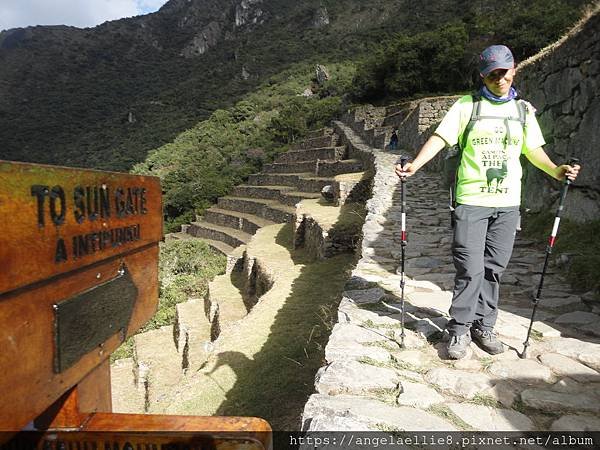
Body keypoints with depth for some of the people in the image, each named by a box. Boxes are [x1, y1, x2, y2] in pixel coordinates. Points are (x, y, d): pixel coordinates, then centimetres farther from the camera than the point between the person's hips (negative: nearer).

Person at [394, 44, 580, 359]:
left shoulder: (523, 110, 15)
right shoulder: (467, 106, 3)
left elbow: (533, 150, 20)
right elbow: (440, 138, -6)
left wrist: (555, 170, 3)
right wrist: (415, 164, -22)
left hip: (507, 203, 4)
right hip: (471, 200, -4)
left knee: (493, 269, 9)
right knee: (470, 269, -6)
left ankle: (483, 327, 22)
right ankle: (459, 330, 8)